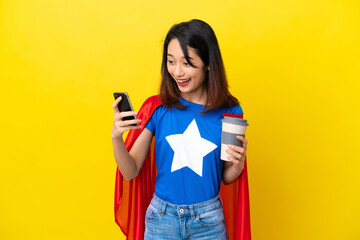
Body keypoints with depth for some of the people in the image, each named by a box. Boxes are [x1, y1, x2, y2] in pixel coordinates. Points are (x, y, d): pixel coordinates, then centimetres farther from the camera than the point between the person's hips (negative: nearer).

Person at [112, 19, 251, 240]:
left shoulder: (229, 111, -8)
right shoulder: (156, 108, -8)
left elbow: (226, 178, 4)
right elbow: (130, 172, -7)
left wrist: (238, 164, -17)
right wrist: (116, 137, -22)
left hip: (209, 221, 0)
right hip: (161, 219, 0)